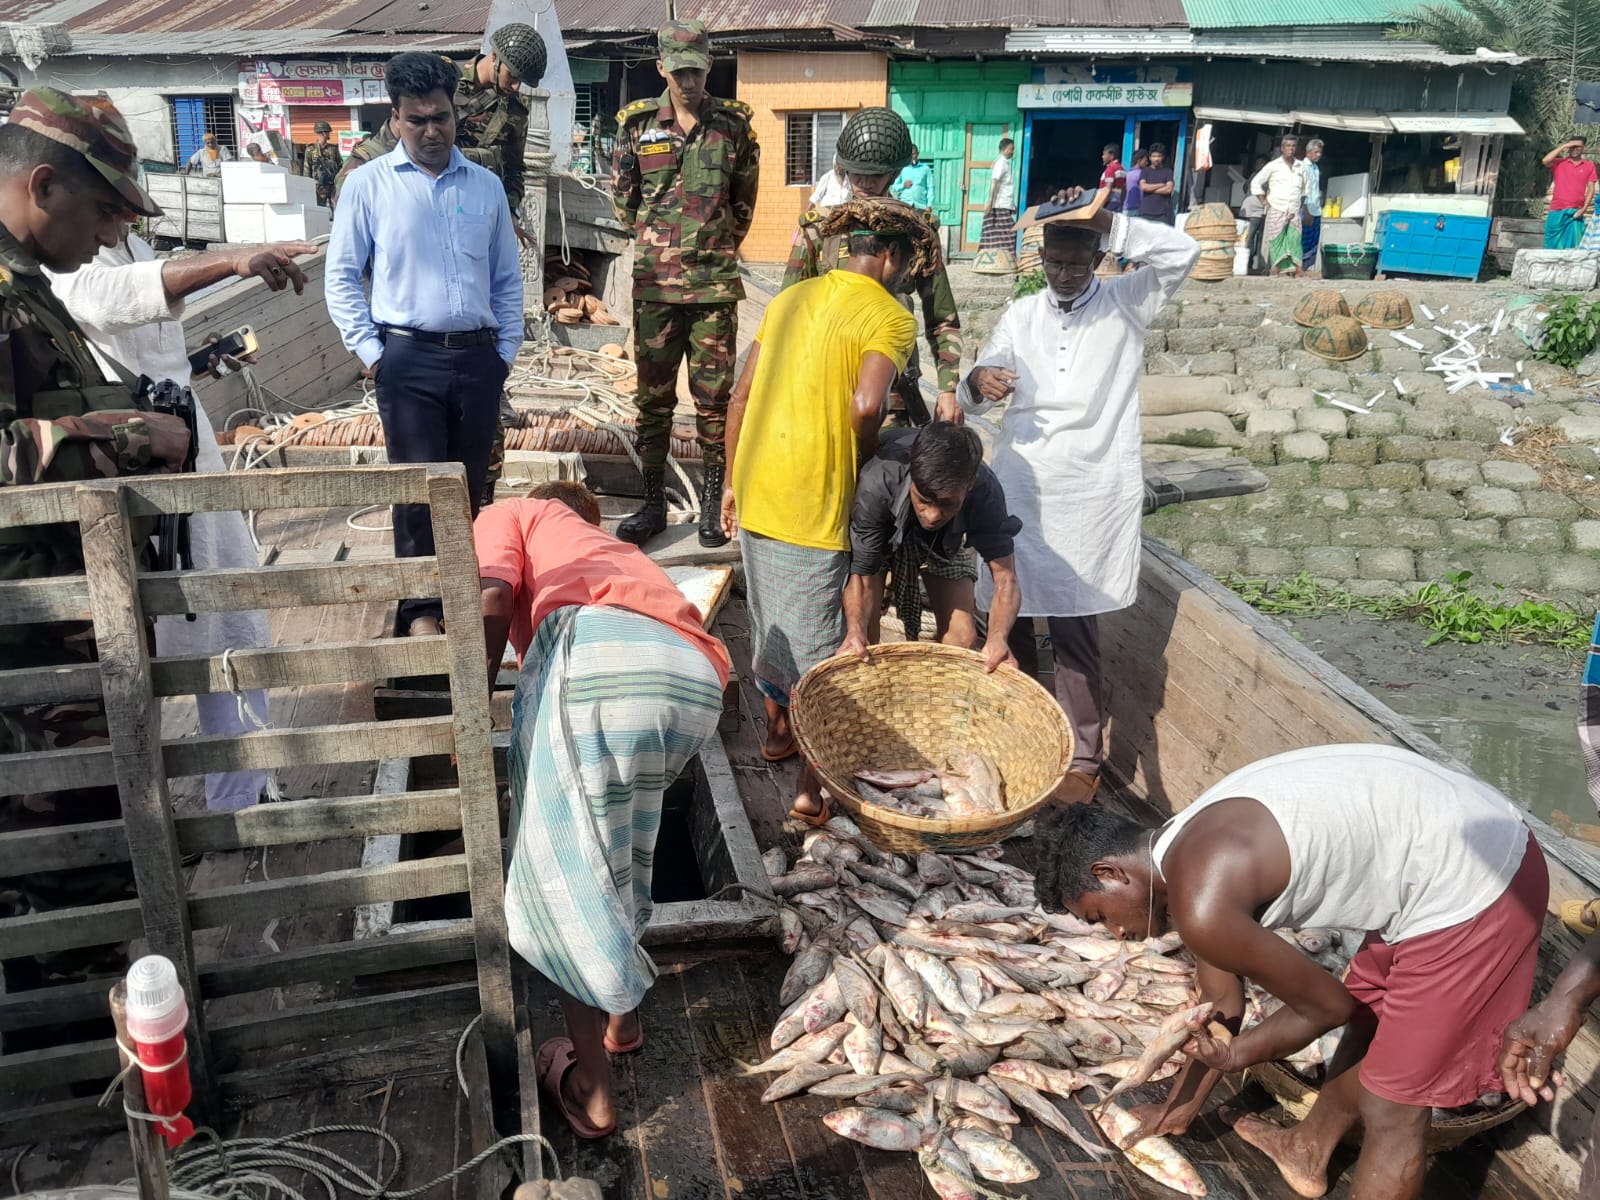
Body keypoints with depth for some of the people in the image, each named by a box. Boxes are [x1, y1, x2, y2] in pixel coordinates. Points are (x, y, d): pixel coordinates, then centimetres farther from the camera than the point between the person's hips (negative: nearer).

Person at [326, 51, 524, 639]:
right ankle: (421, 606, 8)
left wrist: (506, 349, 8)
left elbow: (507, 277, 15)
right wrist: (369, 350, -4)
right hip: (408, 358, -3)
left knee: (468, 485, 9)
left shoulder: (486, 186, 10)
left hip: (478, 356, 3)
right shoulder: (369, 184, 2)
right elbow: (342, 274, 4)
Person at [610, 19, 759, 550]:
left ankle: (712, 505, 14)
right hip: (653, 284, 1)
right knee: (653, 396, 7)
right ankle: (653, 503, 17)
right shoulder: (637, 124, 3)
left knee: (715, 397, 2)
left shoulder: (734, 124, 2)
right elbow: (622, 196, 14)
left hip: (715, 285, -1)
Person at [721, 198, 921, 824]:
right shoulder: (889, 316, -8)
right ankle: (813, 787, 13)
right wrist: (865, 460, -5)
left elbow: (740, 396, 11)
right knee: (818, 643, 5)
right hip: (816, 505, -7)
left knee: (769, 621, 23)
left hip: (755, 492, 7)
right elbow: (866, 404, -25)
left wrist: (733, 481, 18)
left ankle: (777, 731, 42)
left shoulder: (790, 297, 12)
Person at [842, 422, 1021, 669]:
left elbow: (1005, 577, -38)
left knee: (963, 636, -8)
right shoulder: (877, 485, -42)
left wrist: (998, 636, -57)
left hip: (945, 540, 2)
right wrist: (855, 630, -55)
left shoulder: (984, 491, -37)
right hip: (883, 532, -2)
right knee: (861, 636, -15)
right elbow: (862, 576, -35)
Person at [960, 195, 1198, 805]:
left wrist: (1106, 223, -21)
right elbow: (973, 396, 7)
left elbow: (1183, 253, -12)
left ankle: (1081, 758, 10)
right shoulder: (1020, 315, 12)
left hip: (1092, 492, -3)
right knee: (1006, 619, 8)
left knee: (1074, 628, -2)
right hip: (1018, 485, 4)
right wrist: (977, 383, -18)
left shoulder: (1126, 304, 5)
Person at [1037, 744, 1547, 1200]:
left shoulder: (1203, 904, -22)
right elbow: (1222, 1004, 22)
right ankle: (1305, 1154, 53)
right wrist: (1180, 1106, 32)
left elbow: (1328, 1006, -8)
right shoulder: (1190, 847, 8)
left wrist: (1235, 1056, 8)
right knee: (1368, 1020, 29)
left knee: (1391, 1109, 5)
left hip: (1472, 889, -10)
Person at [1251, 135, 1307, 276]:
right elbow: (1255, 182, 5)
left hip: (1294, 213, 3)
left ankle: (1298, 270, -12)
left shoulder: (1300, 168, 15)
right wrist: (1264, 201, 0)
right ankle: (1275, 270, -2)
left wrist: (1302, 205, 19)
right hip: (1276, 212, -3)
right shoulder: (1273, 166, 4)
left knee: (1295, 239, -8)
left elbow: (1304, 188, 28)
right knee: (1276, 241, -5)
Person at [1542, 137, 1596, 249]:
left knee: (1573, 245, -3)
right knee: (1553, 244, 0)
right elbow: (1545, 161, -14)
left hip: (1576, 212, 1)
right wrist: (1563, 146, -8)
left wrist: (1584, 209, -6)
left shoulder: (1589, 166, 9)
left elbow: (1591, 189, 6)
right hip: (1557, 211, 0)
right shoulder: (1559, 163, 7)